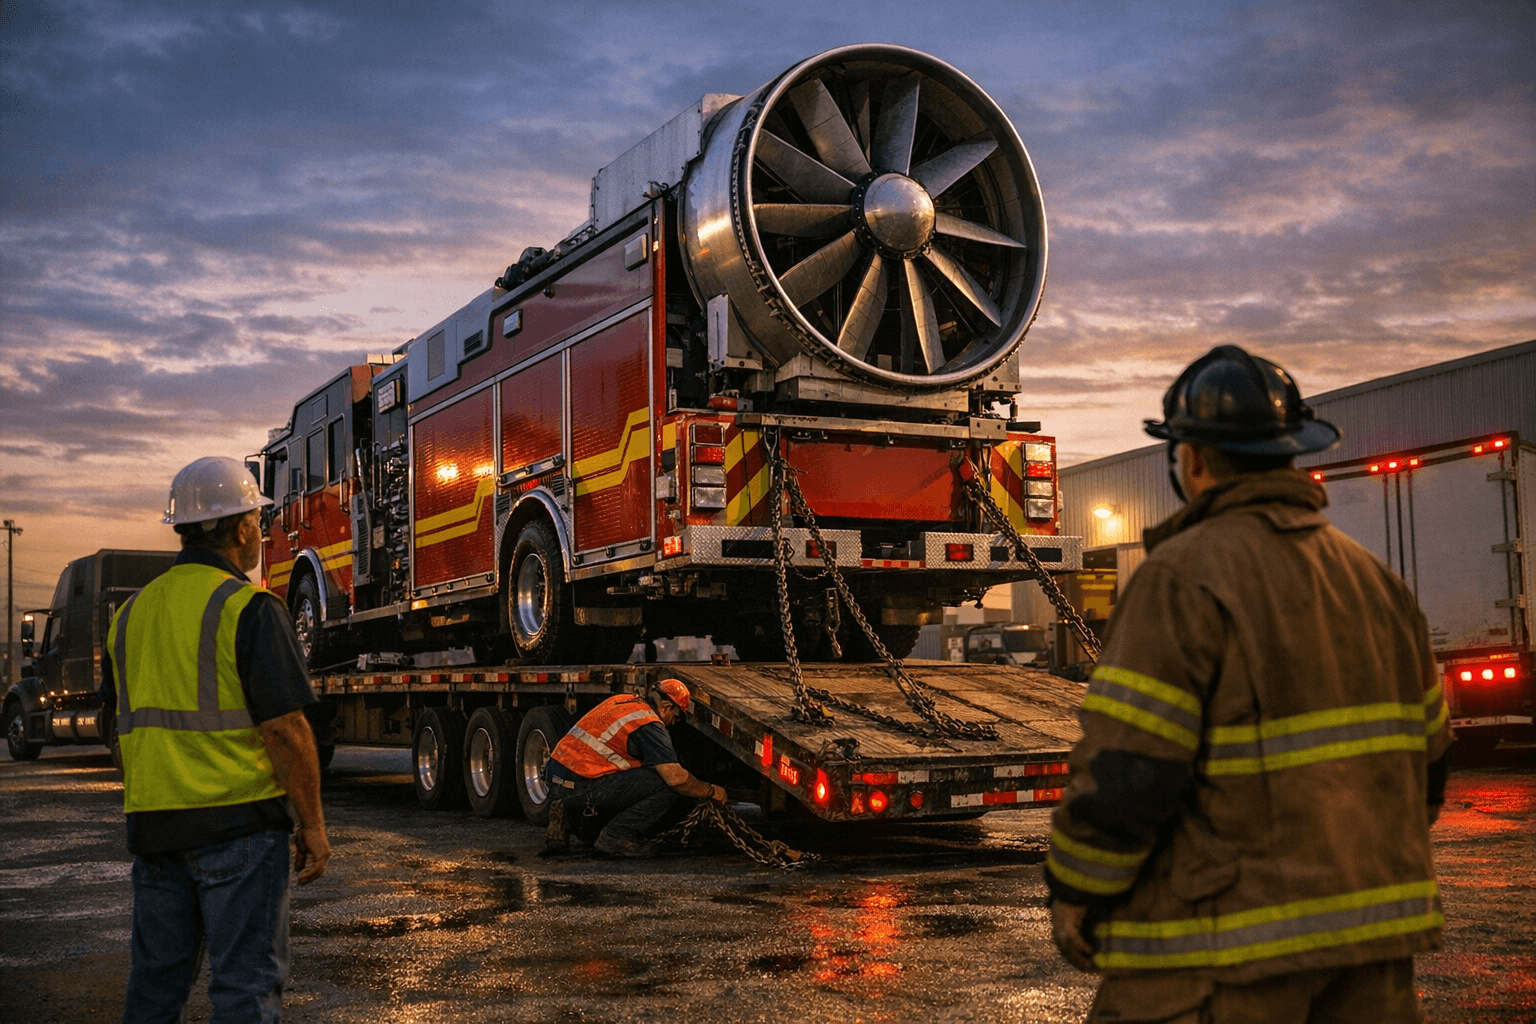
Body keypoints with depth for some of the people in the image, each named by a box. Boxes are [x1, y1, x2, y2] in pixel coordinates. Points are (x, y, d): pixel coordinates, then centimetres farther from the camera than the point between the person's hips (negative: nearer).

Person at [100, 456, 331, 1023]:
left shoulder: (133, 611, 11)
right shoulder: (249, 608, -11)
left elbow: (124, 732, 16)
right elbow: (283, 727, -15)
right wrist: (313, 825, -9)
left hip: (154, 826, 7)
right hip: (237, 823, -7)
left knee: (157, 978, 17)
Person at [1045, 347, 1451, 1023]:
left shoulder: (1185, 577, -14)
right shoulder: (1375, 581, 11)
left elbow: (1124, 769, -19)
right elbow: (1425, 759, 15)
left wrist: (1074, 894, -6)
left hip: (1226, 943, -7)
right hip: (1372, 929, 8)